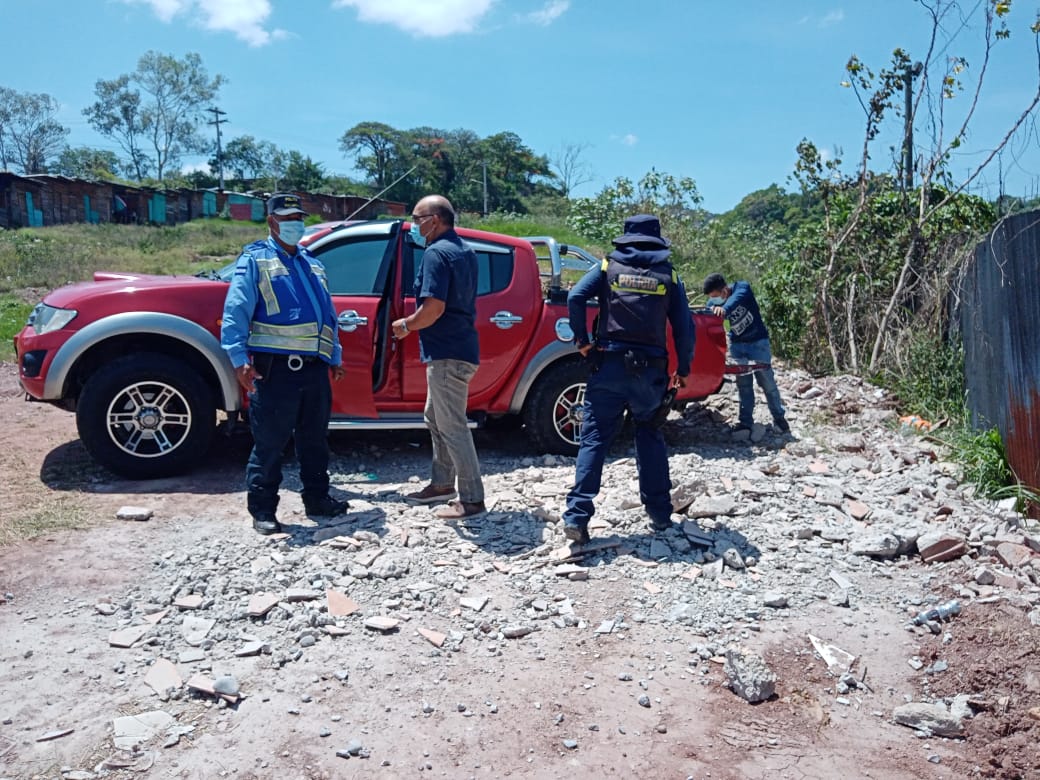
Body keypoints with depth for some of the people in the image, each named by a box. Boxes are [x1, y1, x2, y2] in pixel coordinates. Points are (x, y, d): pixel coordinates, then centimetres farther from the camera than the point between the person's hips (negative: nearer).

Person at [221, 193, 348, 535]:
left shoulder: (313, 264, 20)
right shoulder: (255, 259, 0)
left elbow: (328, 315, 24)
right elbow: (235, 311, -8)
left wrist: (335, 357, 21)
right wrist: (239, 358, -18)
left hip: (314, 367, 6)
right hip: (275, 367, -6)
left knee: (315, 440, 15)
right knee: (269, 443, -1)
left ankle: (317, 498, 28)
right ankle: (262, 510, 10)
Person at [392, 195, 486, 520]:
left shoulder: (437, 253, -15)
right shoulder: (464, 251, 16)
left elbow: (434, 307, -25)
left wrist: (406, 325, -8)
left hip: (447, 353, -11)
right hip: (459, 349, 11)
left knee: (452, 426, -4)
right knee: (436, 419, 21)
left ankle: (472, 499, 2)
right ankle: (442, 484, 31)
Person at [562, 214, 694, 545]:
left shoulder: (609, 267, 6)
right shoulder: (668, 275, 8)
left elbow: (575, 297, -9)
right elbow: (684, 326, 4)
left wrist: (582, 342, -3)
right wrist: (683, 370, 13)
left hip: (609, 365, -1)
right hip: (651, 369, 1)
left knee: (594, 439, 1)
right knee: (650, 438, 16)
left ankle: (577, 515, -8)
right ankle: (660, 515, 19)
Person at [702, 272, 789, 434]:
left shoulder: (742, 288, -20)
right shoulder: (713, 304, -8)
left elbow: (737, 298, -42)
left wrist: (724, 309, -63)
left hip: (758, 341, -3)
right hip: (737, 345, 4)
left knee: (767, 381, 0)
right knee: (743, 384, 3)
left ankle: (779, 418, 13)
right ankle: (746, 421, 10)